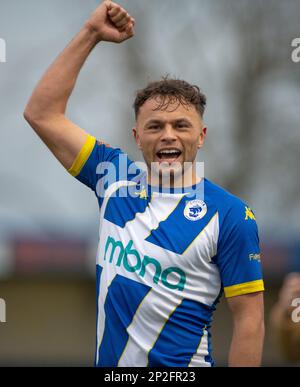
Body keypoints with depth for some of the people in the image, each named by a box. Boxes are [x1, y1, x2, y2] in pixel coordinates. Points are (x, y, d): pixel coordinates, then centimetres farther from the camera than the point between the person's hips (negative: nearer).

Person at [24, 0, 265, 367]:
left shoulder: (228, 214, -9)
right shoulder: (116, 179, 3)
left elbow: (249, 317, -9)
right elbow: (42, 114, 4)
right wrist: (90, 34, 0)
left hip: (180, 365, -4)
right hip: (107, 362, 4)